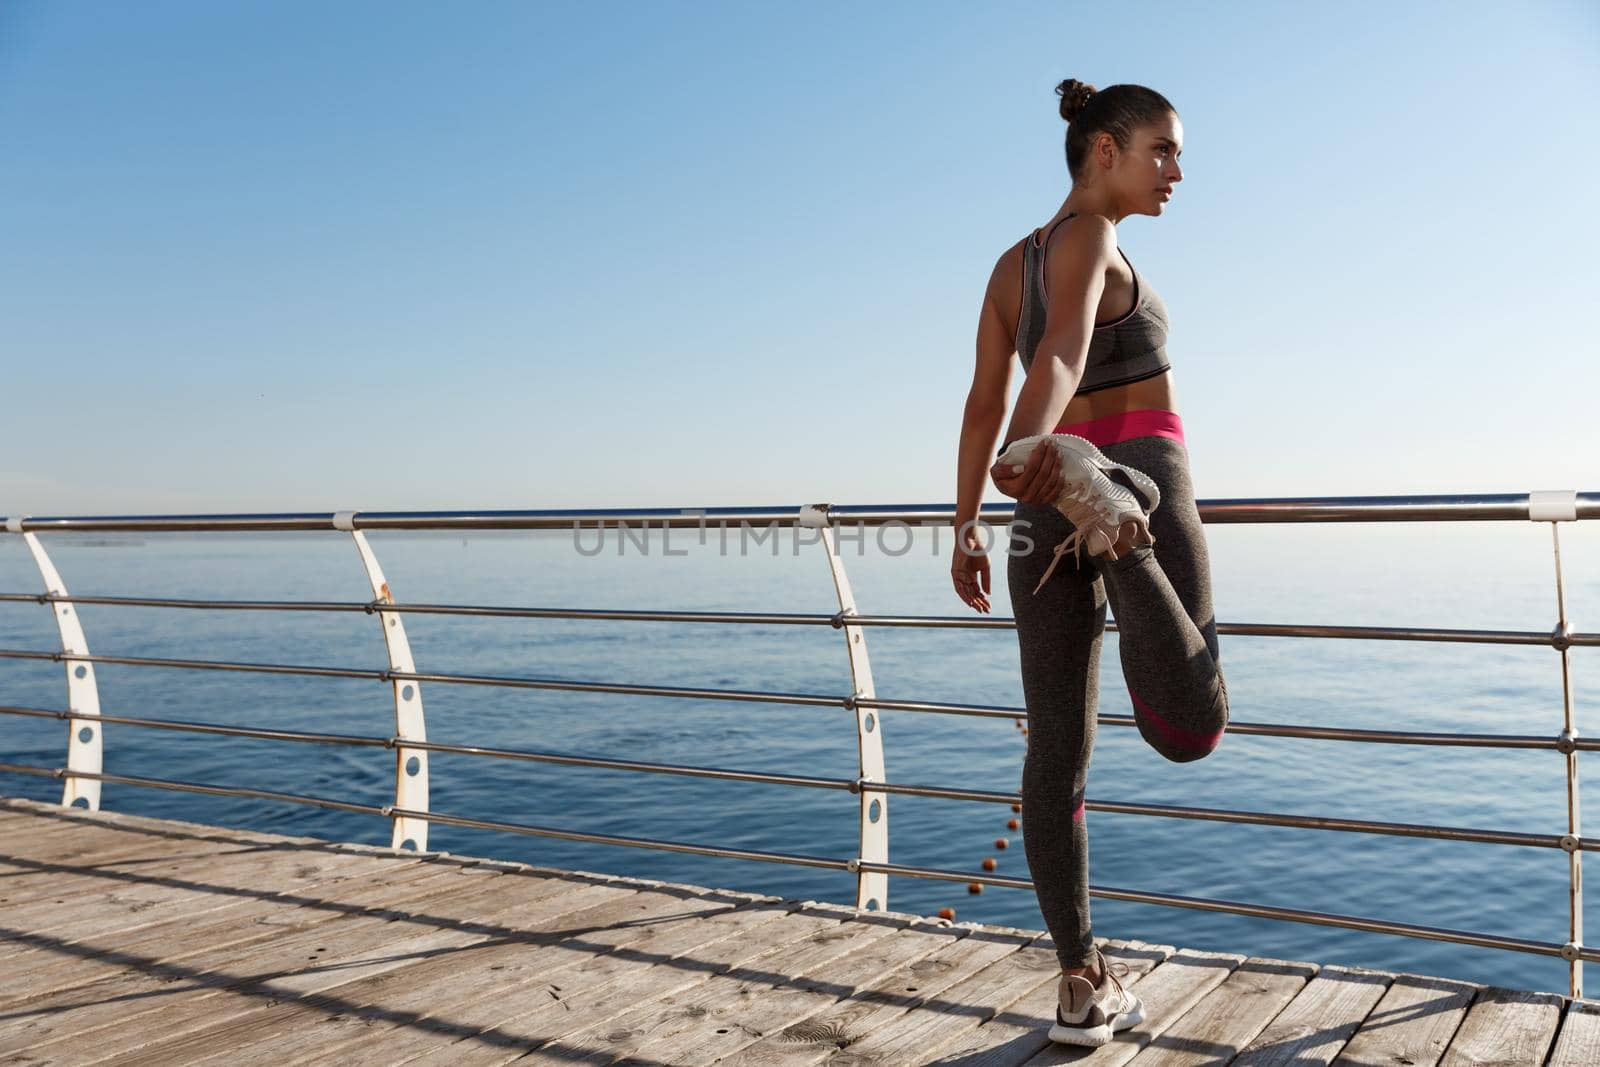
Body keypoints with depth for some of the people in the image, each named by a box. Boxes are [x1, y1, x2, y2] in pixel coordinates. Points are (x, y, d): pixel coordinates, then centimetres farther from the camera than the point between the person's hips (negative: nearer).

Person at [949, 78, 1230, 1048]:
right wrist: (1028, 447, -42)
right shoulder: (1088, 238, -3)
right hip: (1142, 479, -7)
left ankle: (1084, 986, 10)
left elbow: (985, 400, 15)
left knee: (1058, 755, 5)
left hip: (1047, 507, 8)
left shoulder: (1012, 264, 18)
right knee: (1192, 731, -17)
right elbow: (1061, 353, -24)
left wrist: (967, 528, 16)